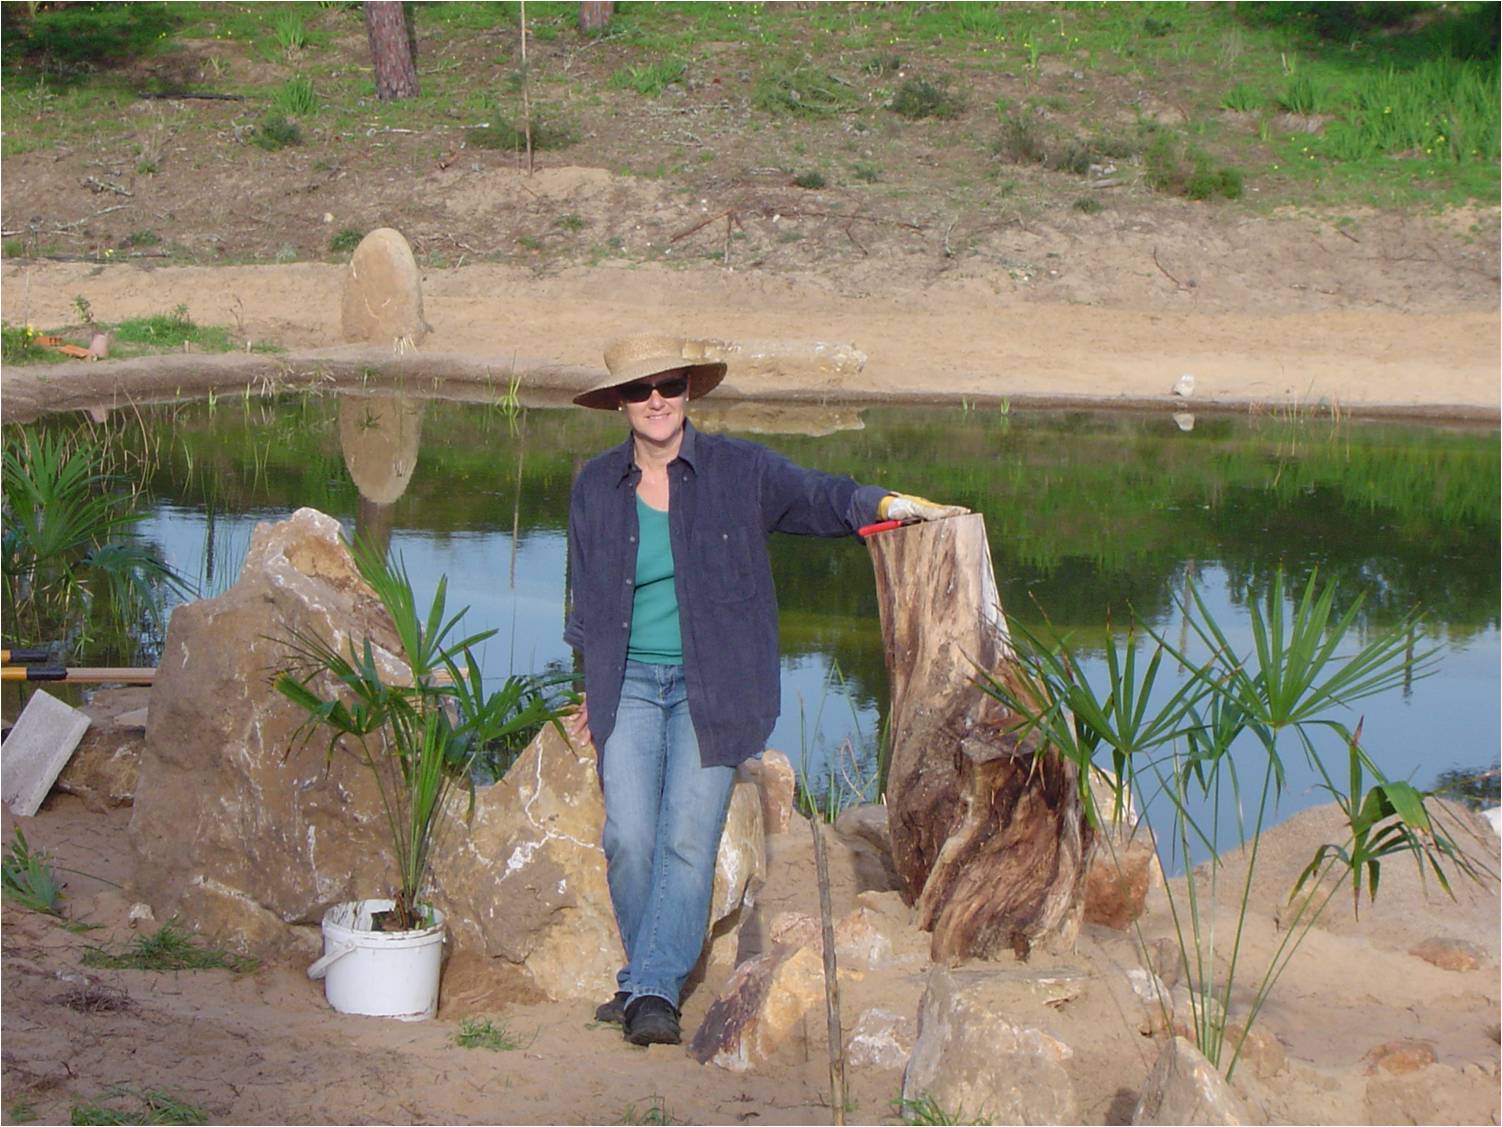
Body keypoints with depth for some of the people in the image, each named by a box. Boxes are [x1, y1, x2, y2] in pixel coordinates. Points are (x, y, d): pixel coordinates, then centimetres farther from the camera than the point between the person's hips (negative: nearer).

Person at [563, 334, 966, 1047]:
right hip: (629, 683, 2)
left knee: (687, 840, -11)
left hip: (710, 685, -2)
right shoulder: (596, 487, 8)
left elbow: (816, 497, -3)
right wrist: (593, 688, 17)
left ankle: (653, 991, -8)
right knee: (628, 838, -10)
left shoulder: (738, 470, 1)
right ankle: (644, 980, 7)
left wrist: (887, 505, -24)